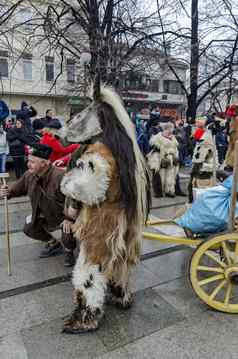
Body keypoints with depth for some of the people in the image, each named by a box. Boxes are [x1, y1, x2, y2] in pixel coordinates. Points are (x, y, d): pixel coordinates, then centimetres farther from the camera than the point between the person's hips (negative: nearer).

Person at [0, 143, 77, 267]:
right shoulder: (30, 175, -10)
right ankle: (54, 245, 33)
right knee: (29, 228, 10)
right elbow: (18, 187, 8)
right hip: (44, 215, 8)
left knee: (67, 235, -24)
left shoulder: (60, 177, -35)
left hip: (65, 215, -7)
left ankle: (69, 251, 16)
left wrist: (68, 218, -31)